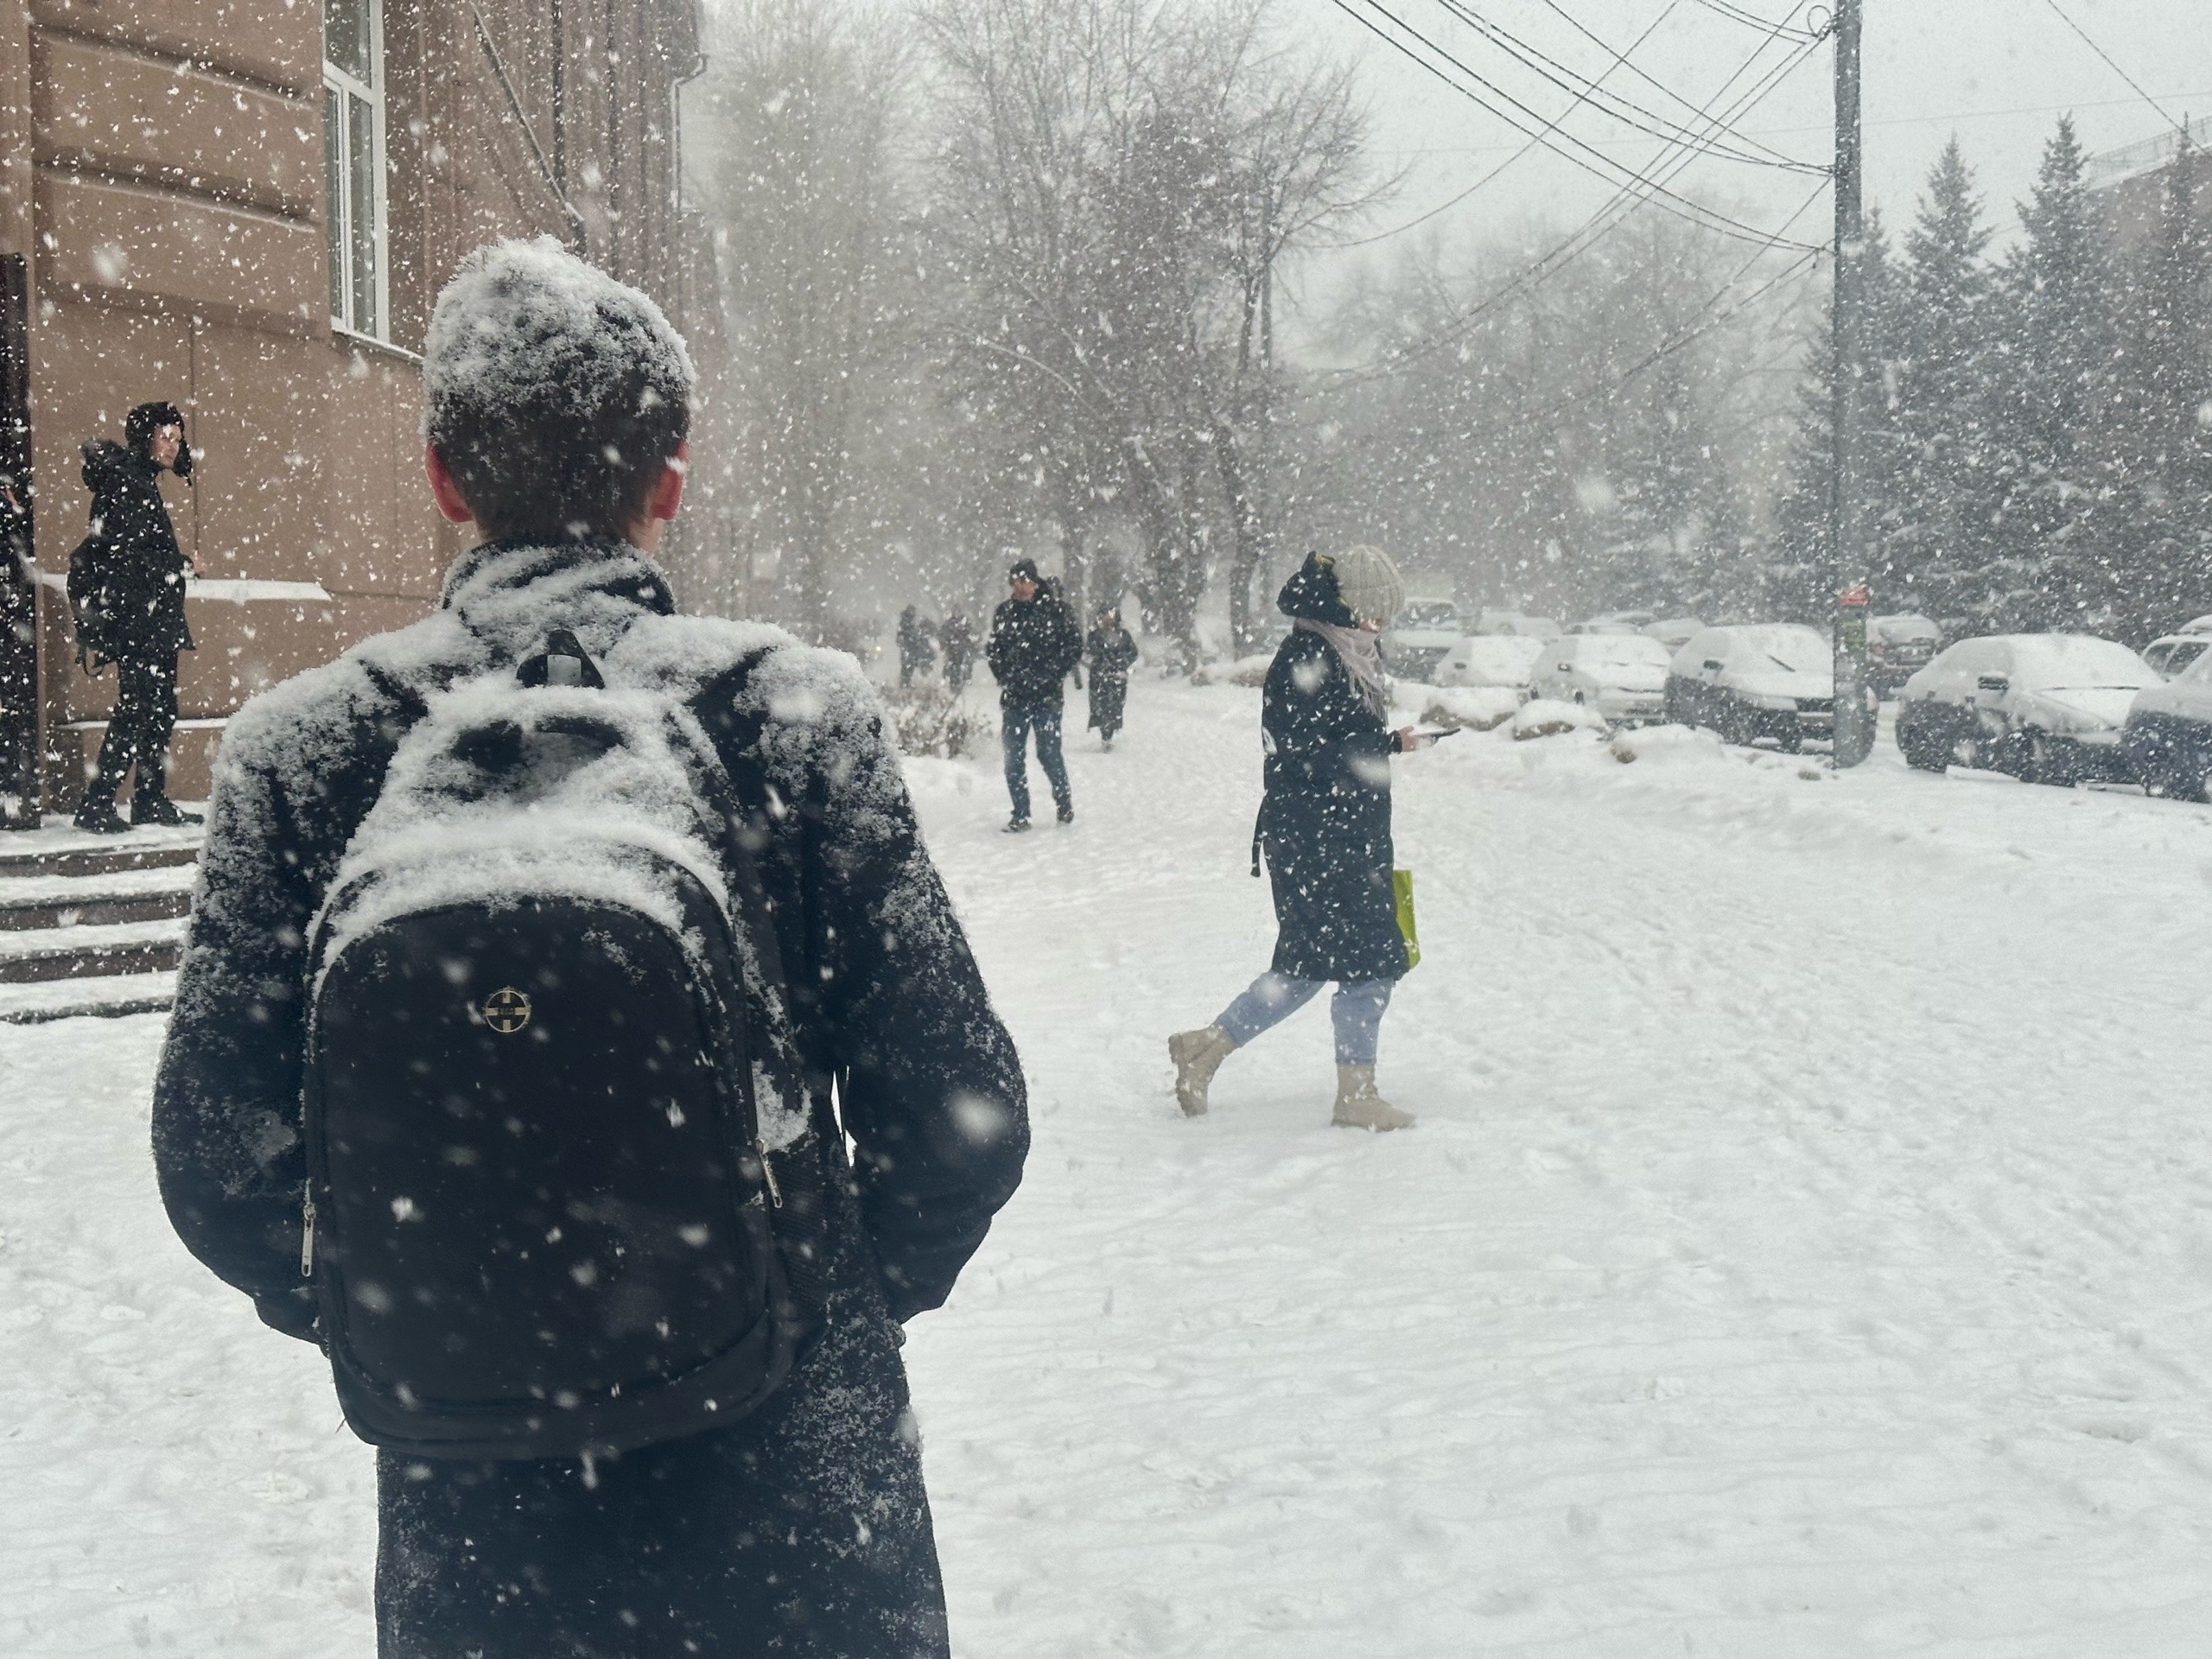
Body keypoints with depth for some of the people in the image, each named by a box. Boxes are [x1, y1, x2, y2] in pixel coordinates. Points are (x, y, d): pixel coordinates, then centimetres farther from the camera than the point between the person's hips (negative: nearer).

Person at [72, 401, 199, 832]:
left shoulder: (144, 485, 20)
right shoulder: (123, 483, -9)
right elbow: (125, 554, -17)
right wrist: (182, 565, -9)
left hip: (156, 622, 10)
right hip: (136, 620, -10)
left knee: (160, 712, 10)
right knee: (134, 711, -13)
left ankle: (151, 801, 15)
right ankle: (96, 804, -13)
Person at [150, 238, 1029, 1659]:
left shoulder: (308, 749, -7)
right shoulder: (794, 712, -11)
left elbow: (217, 1162, -4)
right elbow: (961, 1113, -9)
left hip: (466, 1505, 2)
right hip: (797, 1484, -1)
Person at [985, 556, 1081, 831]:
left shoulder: (1053, 609, -4)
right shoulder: (1004, 612, 9)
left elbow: (1075, 645, -1)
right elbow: (994, 649, 21)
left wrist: (1054, 673, -7)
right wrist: (1003, 674, 7)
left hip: (1046, 695, -4)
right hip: (1014, 695, 4)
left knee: (1048, 753, -3)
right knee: (1013, 755, 2)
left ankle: (1064, 801, 20)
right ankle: (1020, 814, 10)